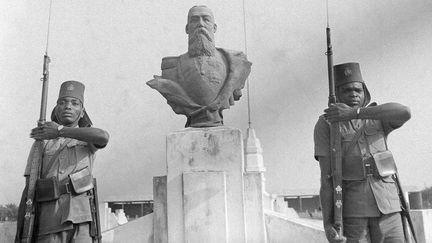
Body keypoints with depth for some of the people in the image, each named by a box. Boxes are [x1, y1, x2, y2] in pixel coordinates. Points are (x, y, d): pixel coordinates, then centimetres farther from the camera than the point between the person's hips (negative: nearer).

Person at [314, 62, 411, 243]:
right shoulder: (326, 124, 0)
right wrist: (327, 223, -13)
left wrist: (354, 112, -21)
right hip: (350, 207, -3)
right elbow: (326, 176, -6)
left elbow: (404, 112, -13)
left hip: (385, 204, 3)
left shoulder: (378, 118, 11)